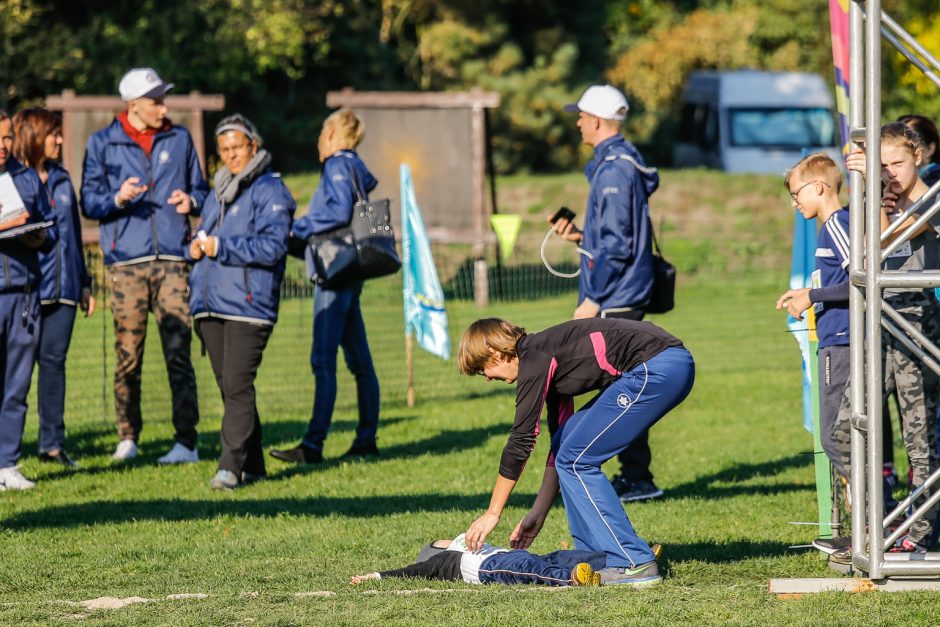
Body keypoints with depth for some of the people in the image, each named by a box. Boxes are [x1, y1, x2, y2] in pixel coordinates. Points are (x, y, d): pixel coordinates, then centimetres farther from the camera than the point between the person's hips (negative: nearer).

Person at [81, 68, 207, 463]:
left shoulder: (179, 140, 14)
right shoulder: (103, 144, 8)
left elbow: (201, 190, 21)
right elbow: (89, 202, 5)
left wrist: (191, 201, -2)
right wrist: (117, 199, -15)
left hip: (172, 259, 1)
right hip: (126, 262, -1)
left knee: (178, 353, -6)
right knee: (127, 354, 0)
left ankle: (186, 441, -8)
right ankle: (127, 437, 10)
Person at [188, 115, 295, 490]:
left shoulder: (269, 190, -4)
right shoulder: (218, 193, 22)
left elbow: (272, 246, -14)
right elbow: (206, 239, 29)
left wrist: (221, 247, -14)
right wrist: (198, 247, 5)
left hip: (248, 304, -8)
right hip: (212, 304, 8)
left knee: (238, 387, -13)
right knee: (228, 387, 9)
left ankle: (232, 466, -15)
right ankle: (252, 465, 16)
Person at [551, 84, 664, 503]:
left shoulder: (613, 169, -16)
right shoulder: (622, 163, 16)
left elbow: (618, 244, -20)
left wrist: (593, 299, -19)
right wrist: (582, 237, 14)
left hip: (614, 300, -10)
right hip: (624, 298, 10)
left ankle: (638, 479, -6)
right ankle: (633, 475, 17)